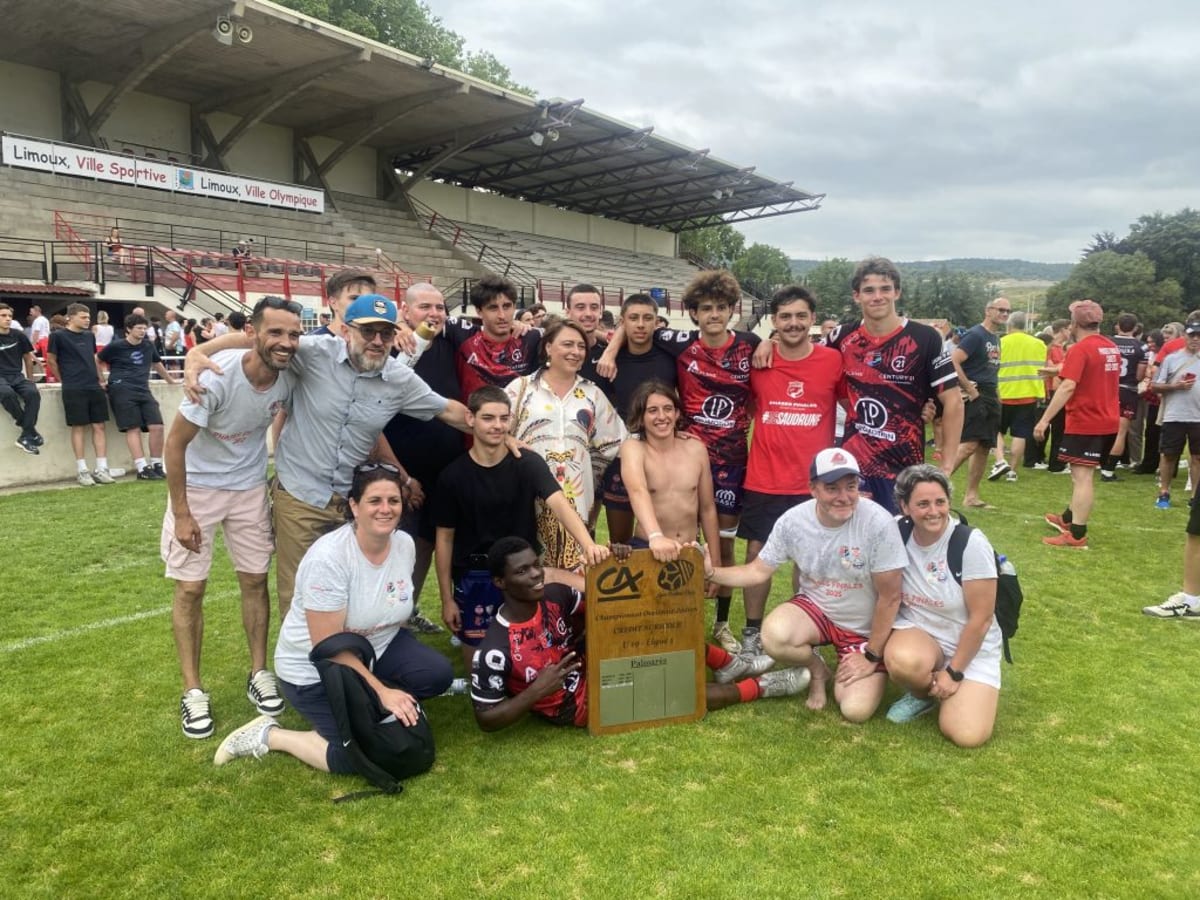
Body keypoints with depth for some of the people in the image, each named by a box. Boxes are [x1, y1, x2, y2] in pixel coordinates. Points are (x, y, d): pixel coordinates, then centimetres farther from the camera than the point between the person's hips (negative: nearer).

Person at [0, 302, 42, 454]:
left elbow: (27, 357, 18)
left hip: (17, 376, 3)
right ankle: (31, 430, -21)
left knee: (33, 393, -31)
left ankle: (26, 436, -26)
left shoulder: (19, 335, 6)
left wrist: (30, 379, 20)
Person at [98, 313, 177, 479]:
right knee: (133, 428, -11)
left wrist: (170, 380, 43)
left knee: (157, 427, -7)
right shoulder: (115, 346, 1)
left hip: (143, 390, 5)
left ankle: (156, 465, 4)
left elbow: (157, 364, 32)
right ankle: (142, 468, -15)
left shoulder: (148, 346, 14)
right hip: (122, 390, -5)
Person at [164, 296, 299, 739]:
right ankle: (193, 690, 13)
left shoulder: (291, 378, -17)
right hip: (198, 486, -3)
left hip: (251, 486, 4)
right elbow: (175, 443, -20)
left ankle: (259, 672, 22)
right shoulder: (217, 376, -30)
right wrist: (181, 513, -17)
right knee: (190, 587, 1)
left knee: (255, 580, 8)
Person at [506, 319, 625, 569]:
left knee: (573, 570, -1)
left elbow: (612, 442, 15)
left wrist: (587, 473, 12)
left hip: (575, 495, 2)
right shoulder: (521, 387, 3)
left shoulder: (593, 394, 11)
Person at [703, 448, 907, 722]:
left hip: (866, 627, -2)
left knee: (855, 710, -15)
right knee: (774, 636, -30)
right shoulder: (792, 521, -16)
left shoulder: (878, 523, -26)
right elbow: (758, 571, -4)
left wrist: (872, 656, -11)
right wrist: (710, 572, -20)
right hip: (816, 607, 2)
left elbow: (890, 597, -17)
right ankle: (816, 668, 6)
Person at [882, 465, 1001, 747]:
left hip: (970, 646, -2)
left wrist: (954, 672, -12)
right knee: (902, 661, -36)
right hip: (917, 631, 2)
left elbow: (981, 618, -15)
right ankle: (923, 694, 2)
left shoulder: (972, 544, -20)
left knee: (967, 735, -21)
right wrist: (878, 652, -6)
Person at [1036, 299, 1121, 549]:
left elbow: (1068, 387, -25)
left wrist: (1045, 419, -26)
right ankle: (1069, 519, 34)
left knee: (1082, 476, -8)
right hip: (1107, 422, 9)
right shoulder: (1112, 348, 10)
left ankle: (1077, 535, -8)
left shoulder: (1080, 349, -16)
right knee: (1082, 474, 21)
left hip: (1085, 423, -9)